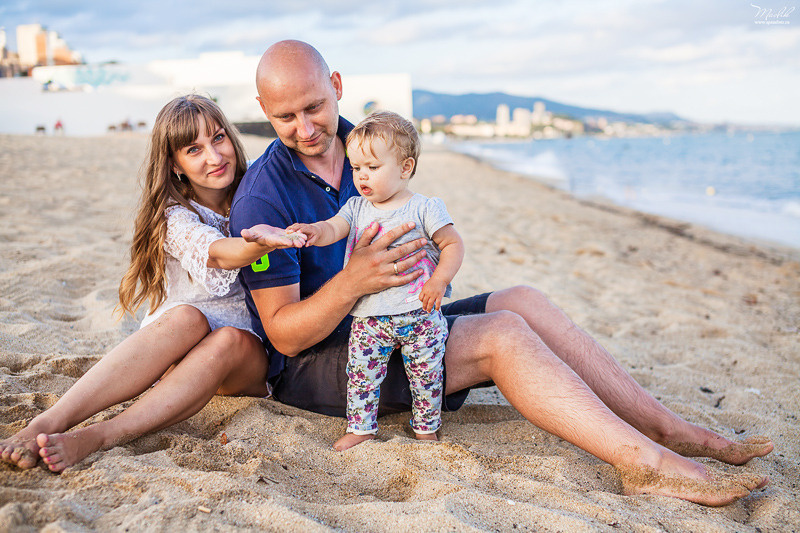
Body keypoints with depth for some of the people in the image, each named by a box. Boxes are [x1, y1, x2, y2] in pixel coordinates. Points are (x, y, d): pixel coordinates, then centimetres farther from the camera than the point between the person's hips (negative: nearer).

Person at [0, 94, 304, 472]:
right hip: (180, 349, -1)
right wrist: (258, 244, -49)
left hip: (252, 352, 1)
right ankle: (48, 424, -44)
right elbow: (214, 253, -29)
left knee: (229, 340, -34)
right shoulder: (176, 217, -5)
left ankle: (94, 439, -45)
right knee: (188, 318, -35)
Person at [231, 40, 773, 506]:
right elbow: (284, 334, -20)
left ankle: (674, 430, -9)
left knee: (522, 302, -10)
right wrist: (353, 281, -35)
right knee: (502, 335, -24)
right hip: (313, 363, -7)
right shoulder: (261, 199, -17)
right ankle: (646, 462, -28)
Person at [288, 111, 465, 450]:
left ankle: (426, 429, 29)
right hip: (369, 317, 3)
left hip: (419, 314, -2)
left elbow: (453, 244, -3)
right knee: (361, 372, 2)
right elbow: (334, 228, -10)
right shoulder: (357, 208, 6)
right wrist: (315, 231, -33)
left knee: (426, 375, 7)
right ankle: (361, 429, 21)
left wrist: (439, 280, -17)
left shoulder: (425, 209, -5)